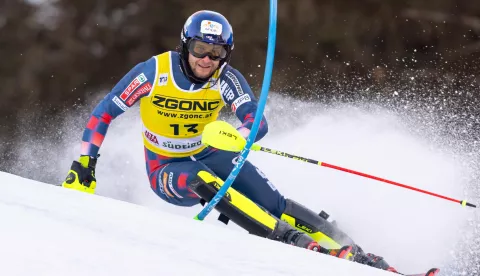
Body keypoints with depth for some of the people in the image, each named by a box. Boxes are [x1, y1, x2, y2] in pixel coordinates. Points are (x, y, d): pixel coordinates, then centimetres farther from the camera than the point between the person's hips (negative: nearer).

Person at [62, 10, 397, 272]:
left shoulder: (226, 79, -17)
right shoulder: (153, 72, -20)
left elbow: (259, 122, -30)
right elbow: (104, 114, -12)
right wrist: (84, 166, -18)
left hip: (211, 155, 2)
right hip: (167, 170, -2)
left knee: (273, 201, -19)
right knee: (203, 181, -36)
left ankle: (349, 251, -18)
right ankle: (292, 242, -39)